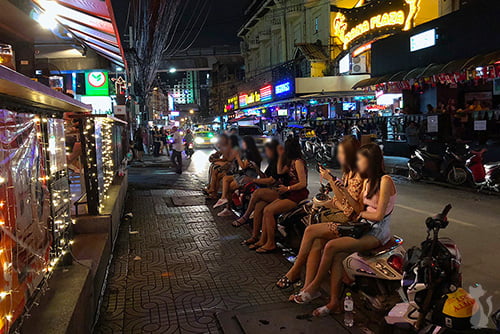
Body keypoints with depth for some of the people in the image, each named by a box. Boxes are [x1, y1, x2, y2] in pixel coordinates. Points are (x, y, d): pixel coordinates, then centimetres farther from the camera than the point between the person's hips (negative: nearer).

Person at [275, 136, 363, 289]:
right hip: (338, 215, 8)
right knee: (316, 243, -18)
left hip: (349, 222, -8)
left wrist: (331, 180, -19)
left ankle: (295, 271, -1)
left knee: (310, 230, -19)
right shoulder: (348, 172, 15)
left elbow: (347, 204, -19)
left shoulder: (359, 176, -13)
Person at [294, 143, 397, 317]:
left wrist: (363, 214, -1)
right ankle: (334, 302, -17)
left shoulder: (385, 181, -13)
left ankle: (315, 286, -3)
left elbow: (379, 215, -17)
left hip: (378, 232, -8)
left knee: (331, 246, -22)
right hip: (366, 228, 8)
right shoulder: (367, 181, 15)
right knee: (338, 255, -20)